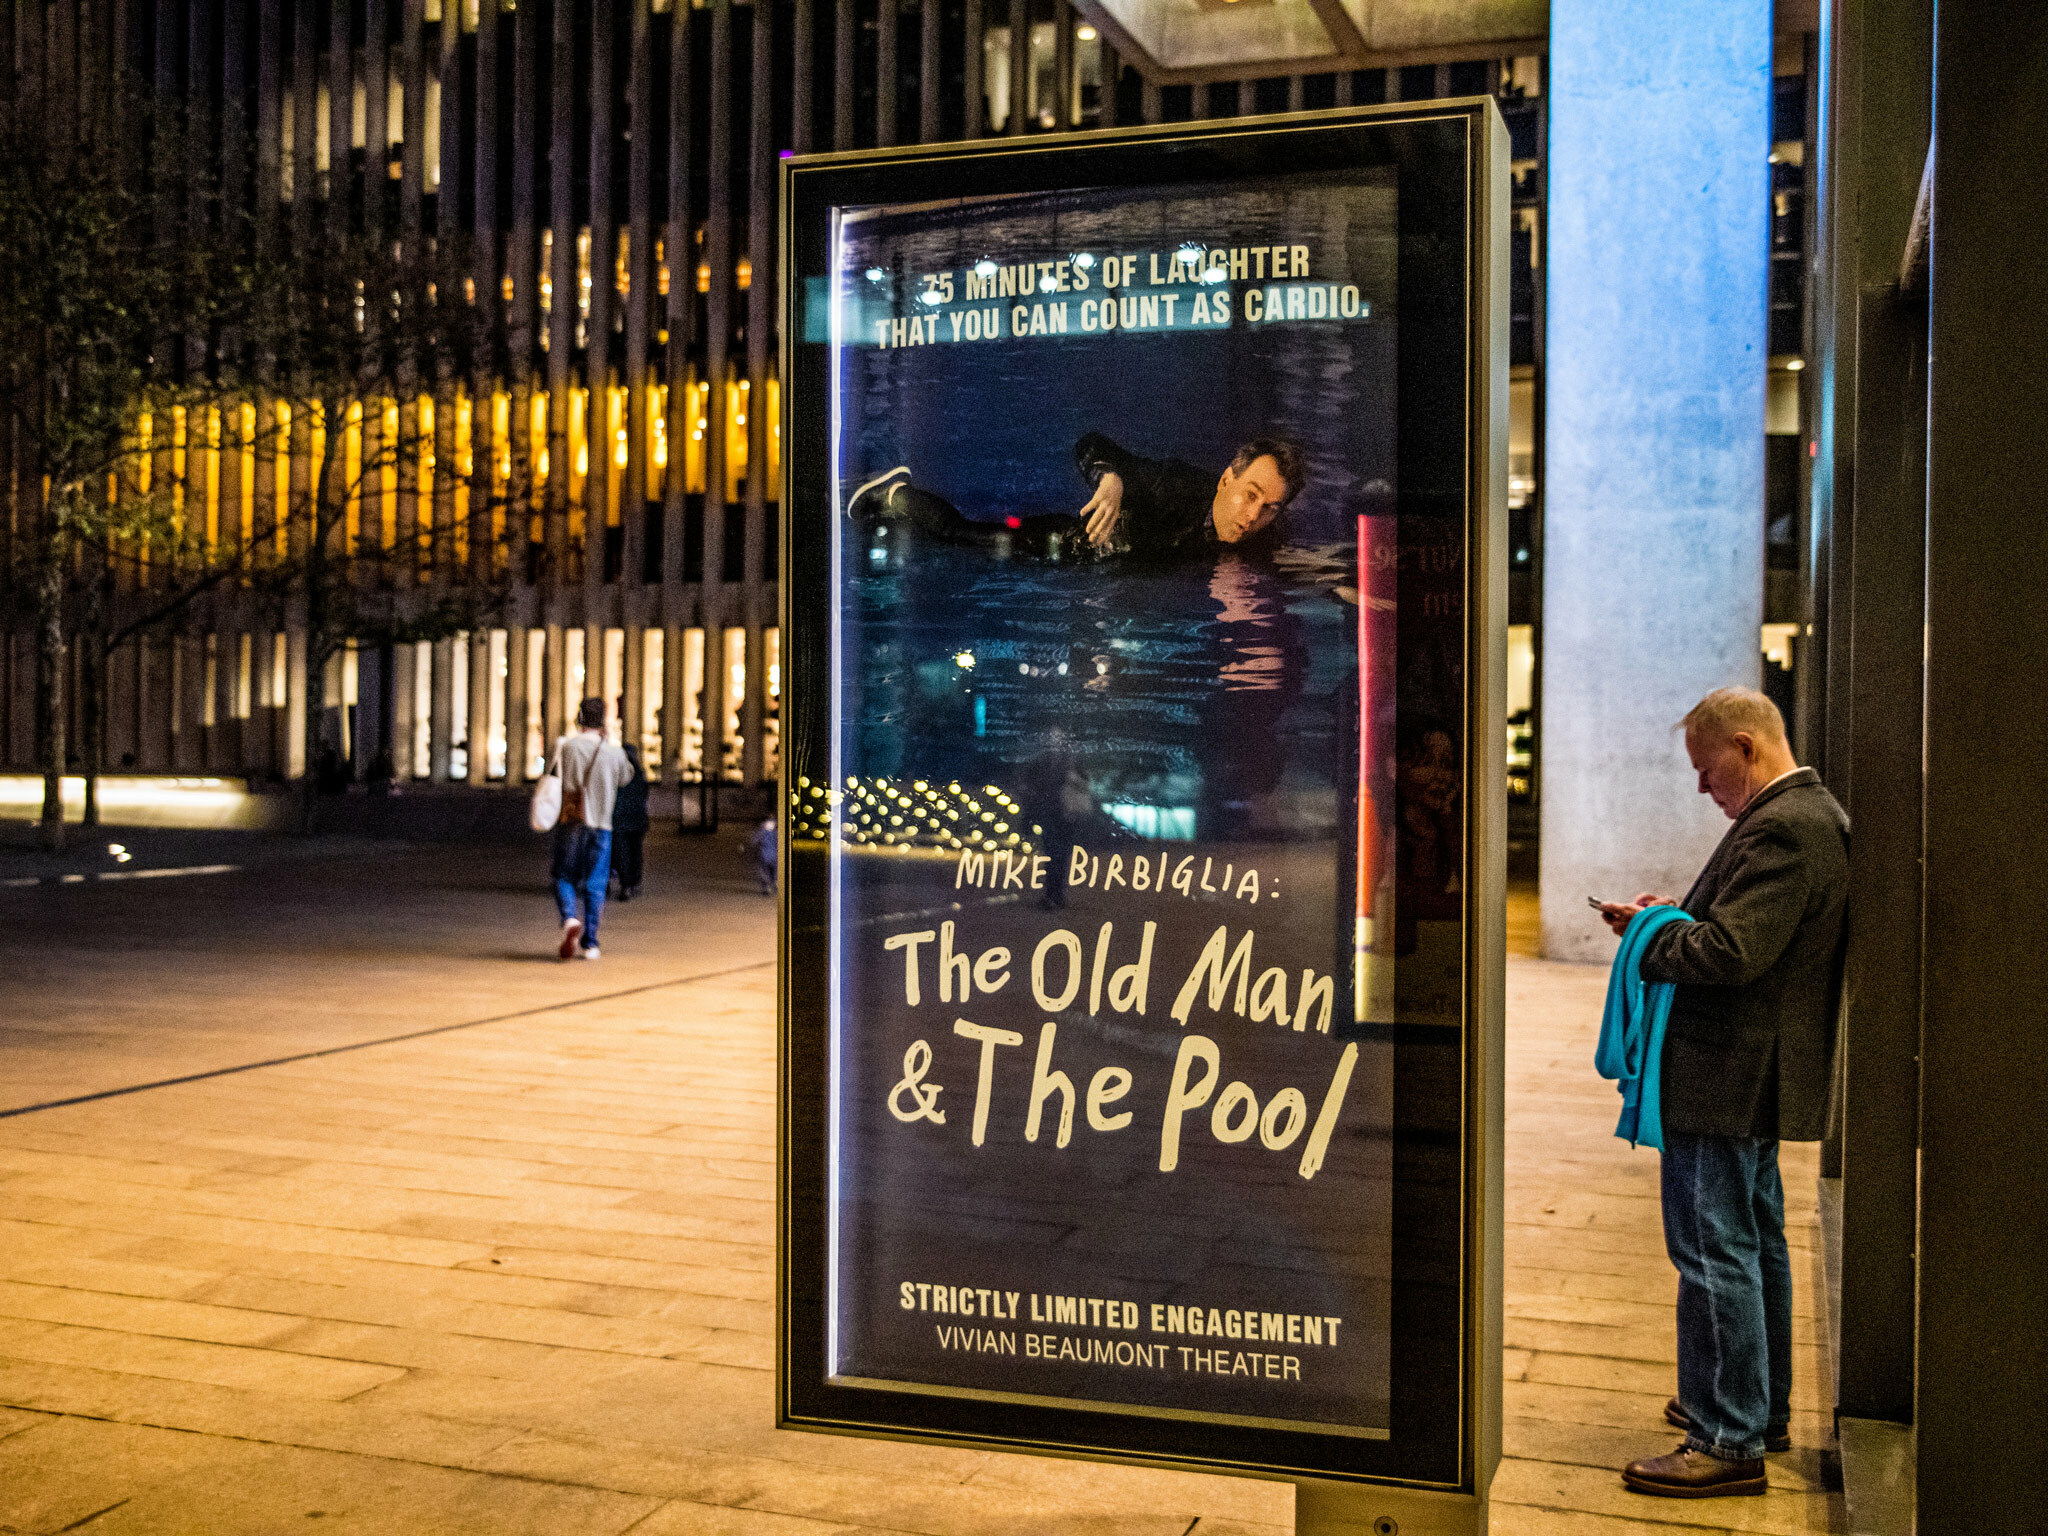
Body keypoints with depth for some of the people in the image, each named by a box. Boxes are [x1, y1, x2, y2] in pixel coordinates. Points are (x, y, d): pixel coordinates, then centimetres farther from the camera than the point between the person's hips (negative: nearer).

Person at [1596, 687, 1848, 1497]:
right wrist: (1676, 915, 6)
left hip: (1725, 1079, -11)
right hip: (1753, 1078, 11)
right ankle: (1761, 1409, 34)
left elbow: (1729, 952, -28)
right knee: (1754, 1243, 21)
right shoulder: (1807, 814, 13)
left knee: (1713, 1252, -4)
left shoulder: (1782, 829, -21)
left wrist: (1648, 934, -13)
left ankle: (1728, 1441, 3)